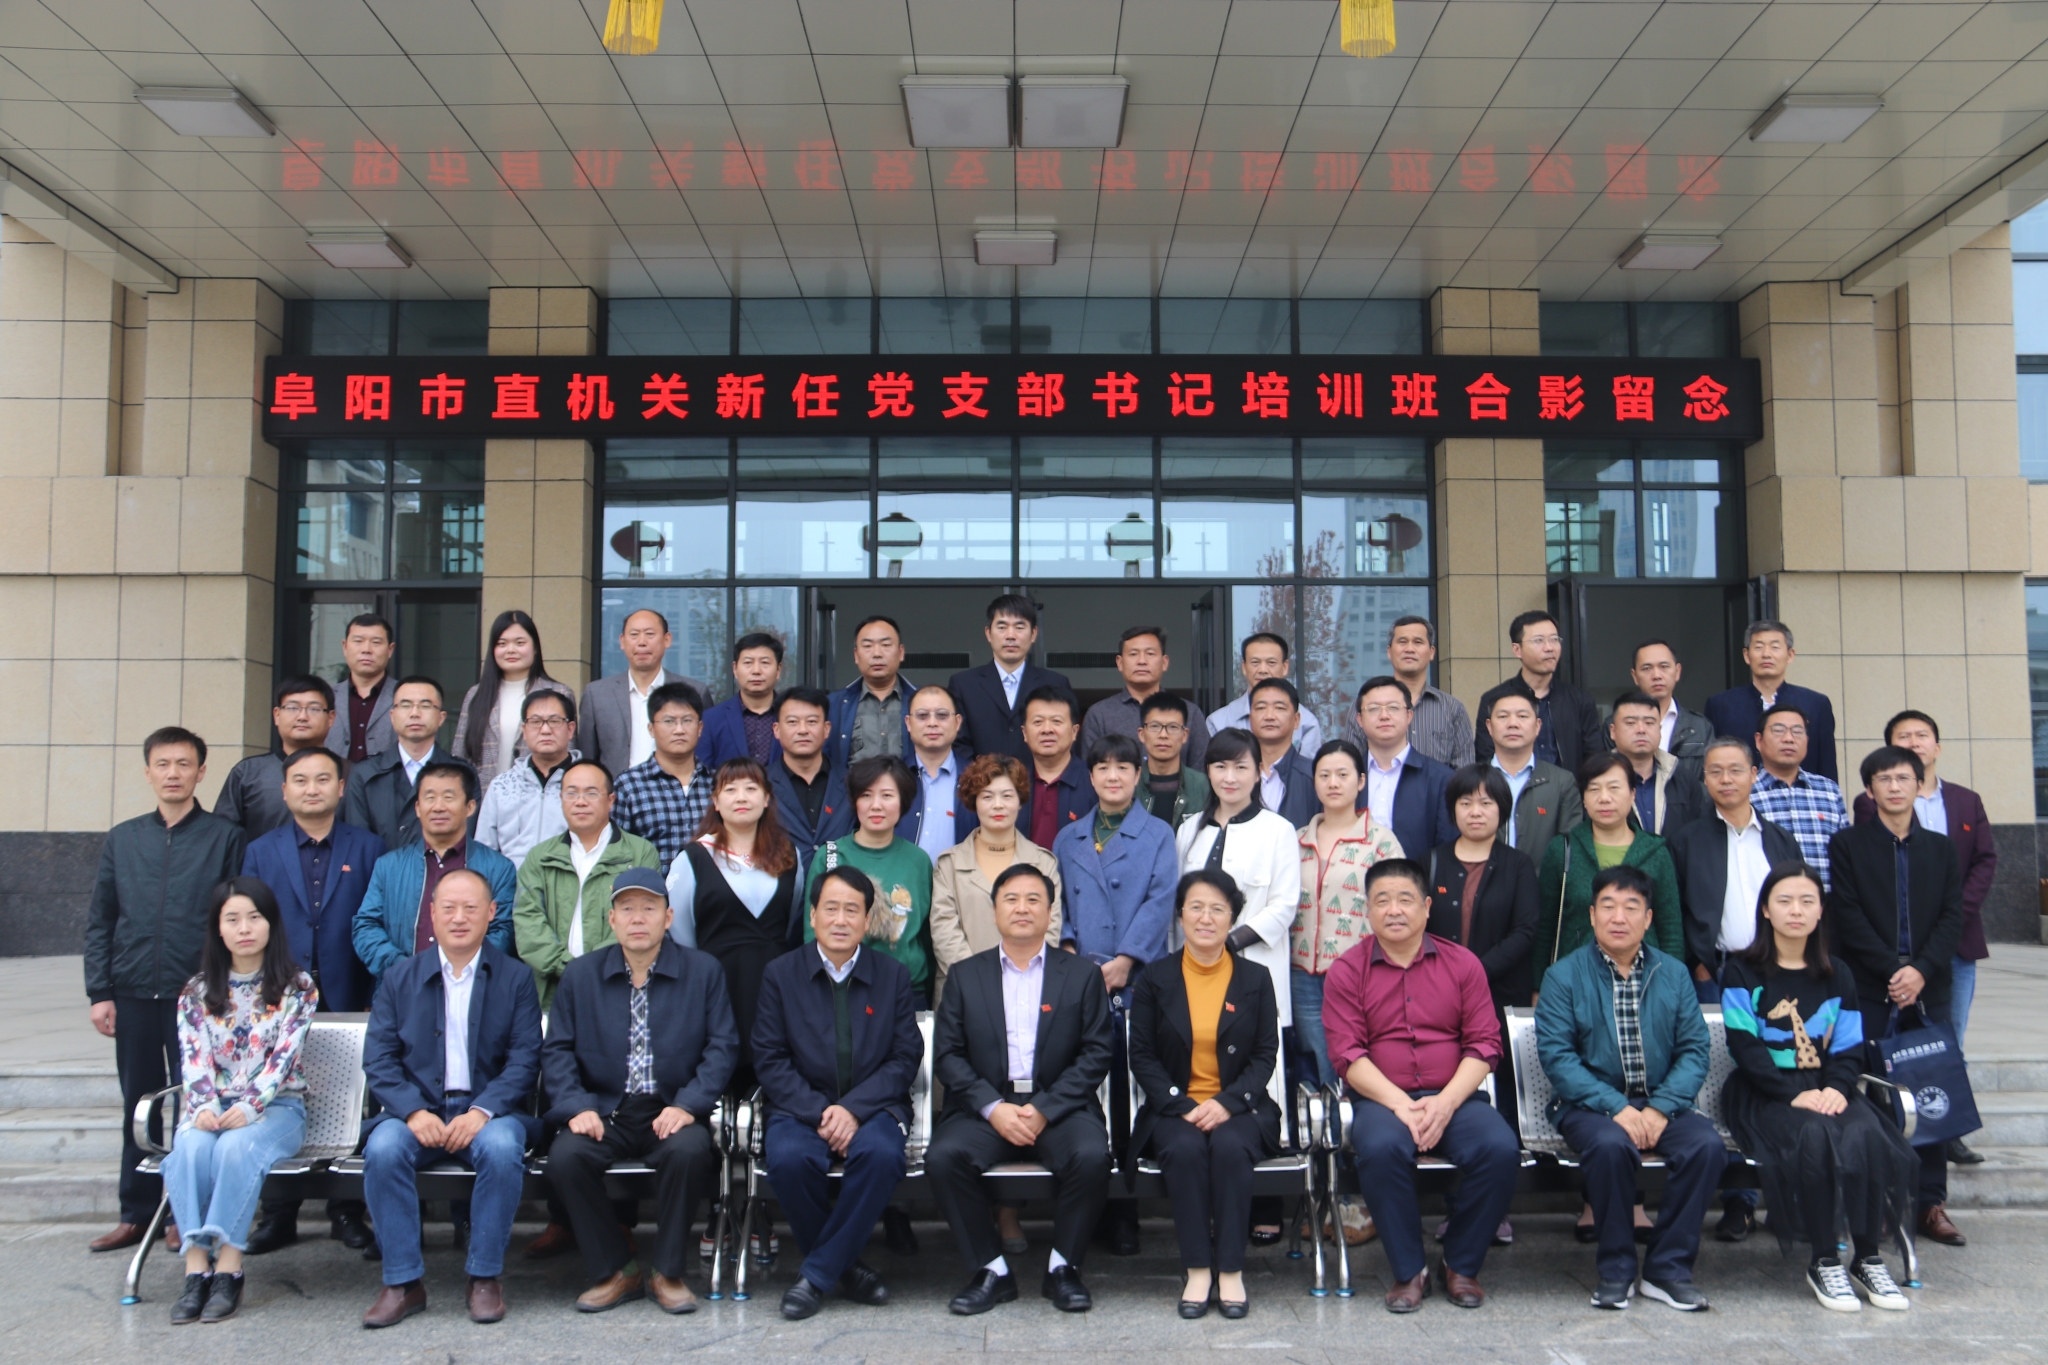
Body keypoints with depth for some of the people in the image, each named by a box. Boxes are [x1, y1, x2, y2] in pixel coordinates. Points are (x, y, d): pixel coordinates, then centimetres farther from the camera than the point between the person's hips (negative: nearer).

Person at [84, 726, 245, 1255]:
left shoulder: (225, 838, 0)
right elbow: (99, 921, 10)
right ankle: (137, 1213, 20)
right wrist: (99, 992, 2)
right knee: (139, 1105, 10)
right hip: (134, 995, 3)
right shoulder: (122, 840, 10)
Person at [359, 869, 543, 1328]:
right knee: (383, 1148, -30)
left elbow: (525, 1059, -1)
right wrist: (413, 1111, -15)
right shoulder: (400, 978, 11)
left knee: (502, 1148, -33)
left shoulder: (515, 978, 7)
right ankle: (403, 1282, -16)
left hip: (487, 1111, -1)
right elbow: (378, 1058, 2)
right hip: (418, 1110, 2)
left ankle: (484, 1276, -15)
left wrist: (482, 1111, -18)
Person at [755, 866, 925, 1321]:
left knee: (881, 1154, -33)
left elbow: (906, 1057, 1)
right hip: (801, 1107, 0)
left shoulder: (893, 975, 8)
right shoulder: (781, 974, 6)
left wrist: (853, 1109, -15)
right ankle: (844, 1266, -7)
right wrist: (819, 1112, -15)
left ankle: (817, 1274, -15)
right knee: (789, 1159, -32)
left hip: (872, 1107, 0)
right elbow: (769, 1059, -1)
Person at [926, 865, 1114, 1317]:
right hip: (985, 1106, 1)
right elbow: (947, 1056, 4)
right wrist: (994, 1108, -12)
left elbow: (1095, 1055, 1)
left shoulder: (1082, 975, 10)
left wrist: (1044, 1110, -13)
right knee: (942, 1157, -26)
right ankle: (991, 1271, -10)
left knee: (1091, 1156, -30)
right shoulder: (965, 976, 13)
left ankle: (1062, 1268, -7)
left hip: (1059, 1105, -1)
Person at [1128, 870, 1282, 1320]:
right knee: (1184, 1149, -32)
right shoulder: (1154, 978, 6)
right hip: (1174, 1108, 0)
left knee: (1230, 1147, -32)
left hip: (1238, 1107, 0)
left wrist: (1226, 1103, -14)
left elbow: (1265, 1055, 2)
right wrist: (1182, 1107, -13)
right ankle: (1196, 1269, -23)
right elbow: (1142, 1057, 2)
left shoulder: (1255, 980, 7)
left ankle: (1231, 1270, -23)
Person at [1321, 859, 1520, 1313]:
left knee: (1500, 1149, -27)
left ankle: (1461, 1266, -4)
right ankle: (1408, 1271, -12)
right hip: (1380, 1098, -1)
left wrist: (1445, 1103, -12)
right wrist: (1401, 1105, -16)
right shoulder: (1347, 970, 4)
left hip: (1454, 1097, 2)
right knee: (1381, 1149, -34)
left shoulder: (1462, 964, 9)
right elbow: (1347, 1054, -3)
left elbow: (1483, 1045, 3)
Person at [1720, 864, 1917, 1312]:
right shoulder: (1742, 972, 1)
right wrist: (1795, 1094, -20)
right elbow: (1745, 1048, -8)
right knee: (1814, 1136, -33)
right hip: (1764, 1094, -3)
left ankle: (1868, 1259, -17)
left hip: (1825, 1090, 4)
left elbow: (1849, 1048, 8)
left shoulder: (1837, 975, 14)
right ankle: (1824, 1263, -21)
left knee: (1866, 1135, -28)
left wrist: (1837, 1088, -13)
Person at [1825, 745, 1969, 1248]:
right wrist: (1893, 969, -13)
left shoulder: (1941, 848, 14)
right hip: (1870, 994, -2)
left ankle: (1931, 1204, 9)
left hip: (1927, 992, 3)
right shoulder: (1847, 844, 5)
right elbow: (1848, 917, -3)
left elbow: (1952, 917, 5)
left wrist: (1921, 970, -10)